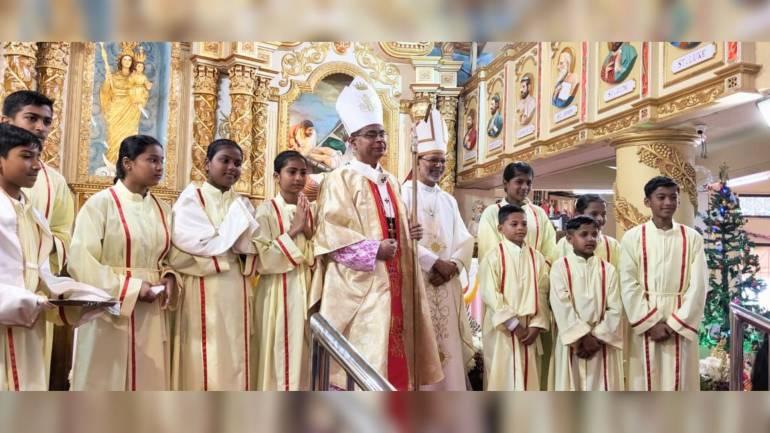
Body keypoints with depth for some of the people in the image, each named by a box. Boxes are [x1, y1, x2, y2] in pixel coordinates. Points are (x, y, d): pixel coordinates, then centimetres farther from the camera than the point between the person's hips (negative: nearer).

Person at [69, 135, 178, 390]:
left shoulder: (162, 209, 11)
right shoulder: (100, 203, -7)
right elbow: (81, 262, -13)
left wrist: (169, 278, -5)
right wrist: (132, 288, -16)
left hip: (151, 314, 5)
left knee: (149, 383, 8)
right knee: (107, 383, 2)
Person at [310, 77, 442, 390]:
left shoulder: (390, 181, 17)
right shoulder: (341, 180, -7)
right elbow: (331, 232, -15)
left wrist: (407, 236, 5)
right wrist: (373, 250, -20)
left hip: (391, 282, 8)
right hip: (358, 284, -8)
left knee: (390, 349, 8)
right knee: (360, 361, -8)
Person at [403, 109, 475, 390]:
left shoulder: (449, 201, 19)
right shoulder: (403, 193, -2)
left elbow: (465, 240, 12)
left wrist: (452, 265, -7)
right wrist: (435, 263, -14)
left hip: (447, 284, 6)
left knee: (448, 347, 5)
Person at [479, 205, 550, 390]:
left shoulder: (537, 258, 7)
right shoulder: (493, 257, -6)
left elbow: (542, 294, 4)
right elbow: (491, 295, -12)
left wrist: (536, 325, -8)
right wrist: (514, 325, -15)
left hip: (529, 328, 4)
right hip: (502, 329, -4)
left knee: (529, 378, 8)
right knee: (502, 378, 0)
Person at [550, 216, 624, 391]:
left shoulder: (608, 269, 5)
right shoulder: (560, 267, -2)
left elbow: (615, 309, 0)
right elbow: (561, 307, -11)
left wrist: (597, 337, -10)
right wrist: (583, 336, -15)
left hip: (602, 343, 2)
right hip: (572, 342, -2)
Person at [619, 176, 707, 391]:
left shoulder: (692, 238, 3)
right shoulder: (632, 237, 0)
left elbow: (698, 285, -2)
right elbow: (628, 286, -4)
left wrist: (675, 324, -10)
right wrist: (651, 323, -11)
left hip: (681, 323, 1)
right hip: (645, 322, -1)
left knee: (679, 382, 5)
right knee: (646, 382, 4)